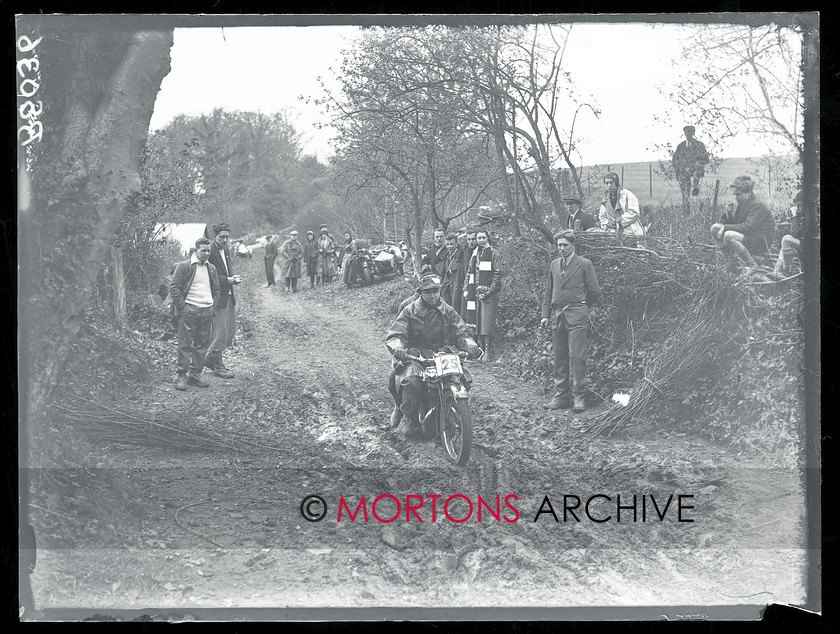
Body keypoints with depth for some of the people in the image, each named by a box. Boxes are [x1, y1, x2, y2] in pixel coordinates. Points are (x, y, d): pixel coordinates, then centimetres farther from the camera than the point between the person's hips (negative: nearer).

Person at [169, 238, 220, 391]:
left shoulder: (212, 269, 15)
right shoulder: (184, 266, -3)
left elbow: (216, 289, 24)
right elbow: (174, 287, -7)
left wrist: (213, 306, 10)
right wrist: (182, 307, -11)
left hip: (207, 311, 6)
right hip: (189, 309, -6)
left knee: (202, 344, 7)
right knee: (185, 344, -5)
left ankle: (195, 374, 15)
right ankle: (181, 376, 0)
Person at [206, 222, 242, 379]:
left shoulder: (226, 249, 12)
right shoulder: (210, 251, -15)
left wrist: (233, 277, 1)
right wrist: (227, 280, -20)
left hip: (229, 296, 9)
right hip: (217, 297, -9)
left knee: (230, 329, 12)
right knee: (220, 331, -5)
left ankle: (210, 359, 26)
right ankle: (218, 366, 8)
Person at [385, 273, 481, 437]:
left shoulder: (448, 312, 9)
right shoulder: (410, 311, 0)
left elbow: (461, 333, 7)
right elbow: (394, 335, -7)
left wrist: (469, 344, -17)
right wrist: (397, 348, -31)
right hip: (414, 356, -3)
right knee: (411, 383, -34)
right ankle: (411, 419, -7)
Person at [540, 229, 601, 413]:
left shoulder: (584, 264, -1)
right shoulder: (554, 264, 15)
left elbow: (595, 291, 1)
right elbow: (548, 292, 17)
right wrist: (545, 314, 9)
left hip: (576, 316, -5)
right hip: (557, 315, 5)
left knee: (577, 356, -8)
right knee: (559, 358, 7)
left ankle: (579, 396, -4)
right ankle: (561, 396, 12)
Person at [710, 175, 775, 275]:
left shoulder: (758, 205, -17)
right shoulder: (742, 203, 10)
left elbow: (748, 227, -26)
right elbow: (734, 223, 12)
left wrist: (725, 228, -22)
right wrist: (729, 214, -9)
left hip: (761, 241, -9)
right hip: (747, 236, 9)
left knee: (729, 235, -34)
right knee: (715, 228, -3)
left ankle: (752, 266, -22)